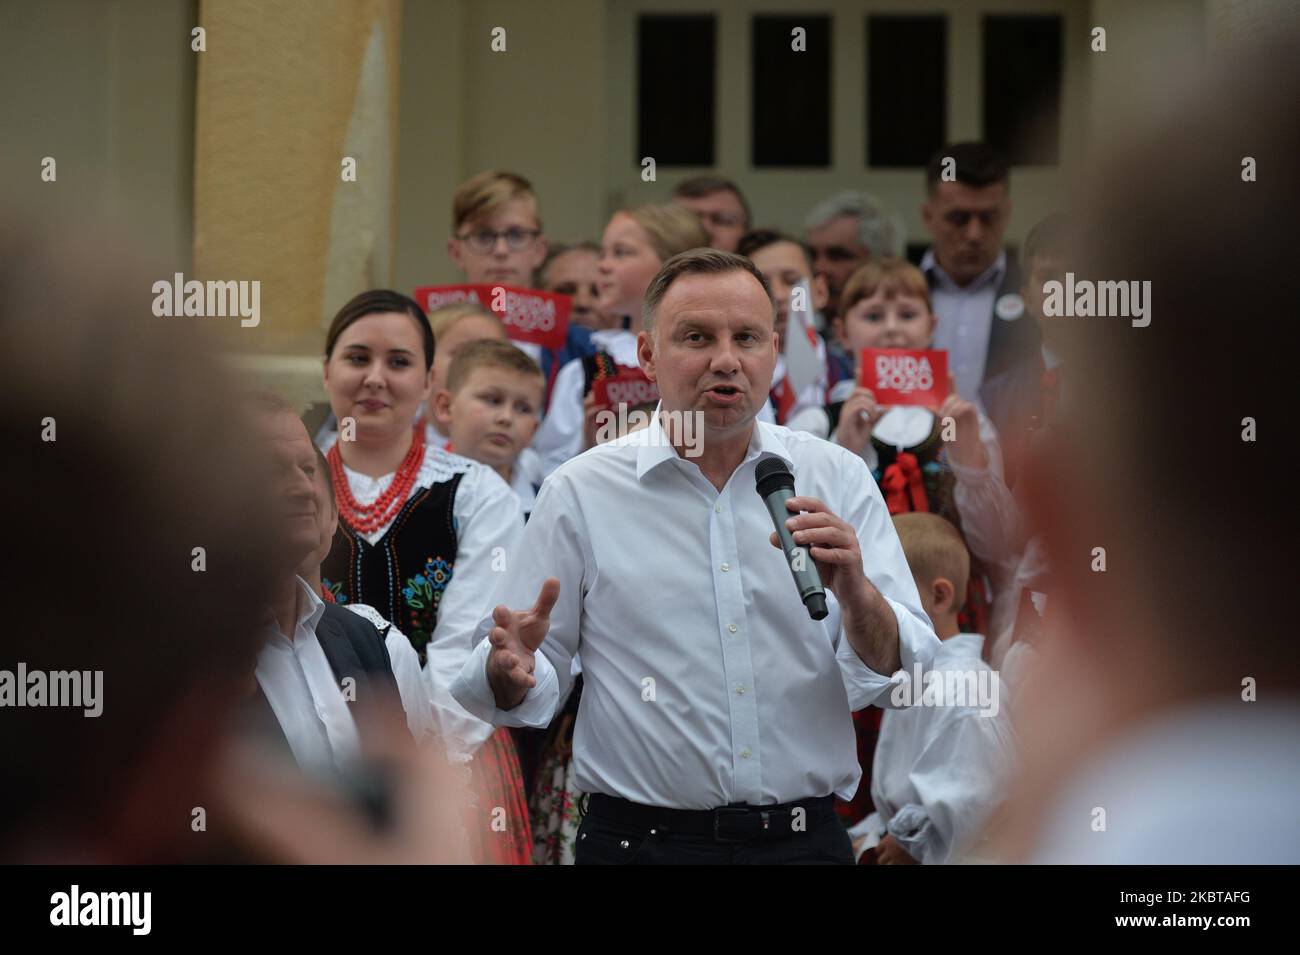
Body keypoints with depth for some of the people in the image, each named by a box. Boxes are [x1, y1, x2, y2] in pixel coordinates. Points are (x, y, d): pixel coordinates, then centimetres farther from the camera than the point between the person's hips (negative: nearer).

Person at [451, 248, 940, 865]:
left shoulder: (837, 479, 2)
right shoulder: (580, 494, -2)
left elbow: (900, 681, -3)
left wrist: (856, 594, -21)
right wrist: (511, 672, -23)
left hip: (806, 838, 2)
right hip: (640, 842, -1)